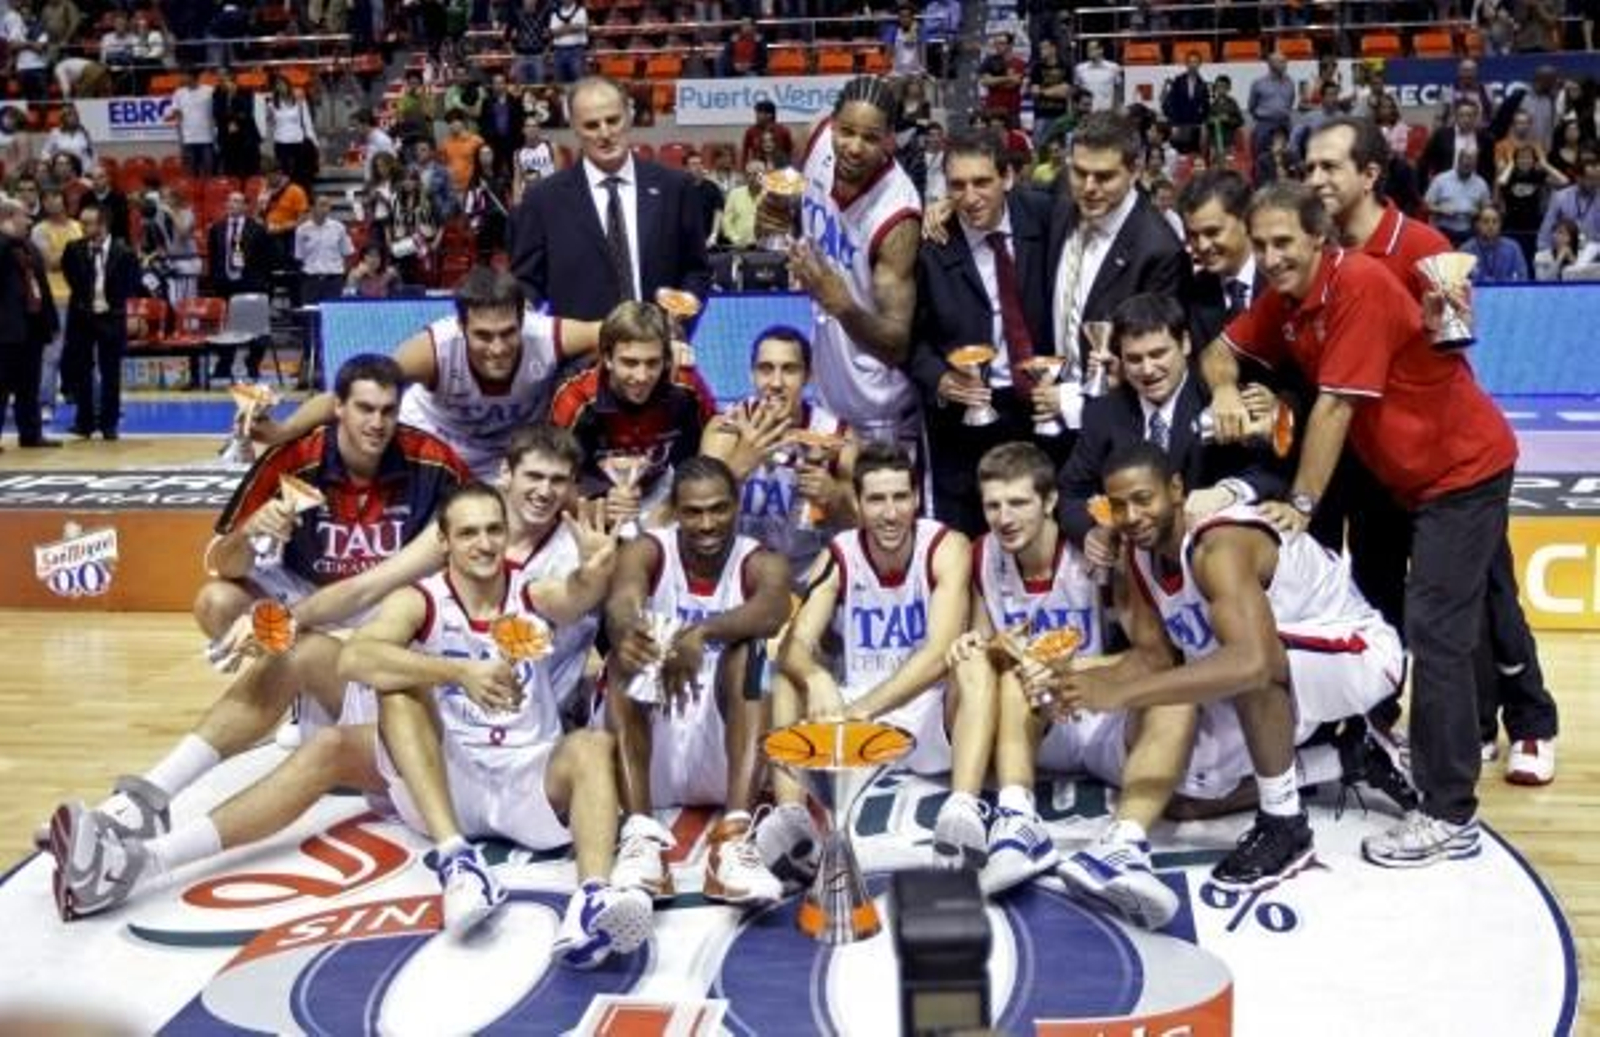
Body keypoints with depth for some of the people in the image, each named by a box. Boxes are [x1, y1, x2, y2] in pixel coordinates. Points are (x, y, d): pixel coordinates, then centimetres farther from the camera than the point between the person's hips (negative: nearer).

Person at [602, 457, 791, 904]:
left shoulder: (761, 564, -3)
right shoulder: (647, 551, -3)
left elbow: (773, 610, -29)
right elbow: (621, 602, -28)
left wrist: (700, 633, -48)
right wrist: (626, 630, -52)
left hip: (724, 746, 0)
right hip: (653, 740, 1)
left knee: (746, 649, -26)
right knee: (626, 655, -25)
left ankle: (735, 837, -39)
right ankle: (641, 835, -35)